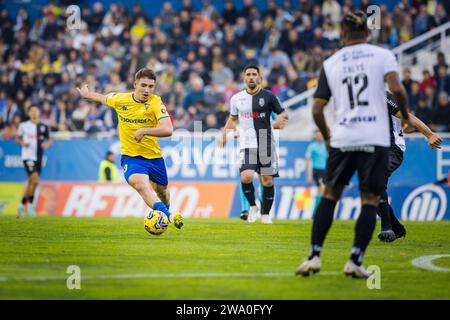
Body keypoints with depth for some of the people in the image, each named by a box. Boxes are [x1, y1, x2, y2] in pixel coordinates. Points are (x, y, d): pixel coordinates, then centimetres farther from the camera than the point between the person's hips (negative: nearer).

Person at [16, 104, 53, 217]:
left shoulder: (43, 127, 7)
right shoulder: (24, 125, -1)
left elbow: (49, 140, 15)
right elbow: (17, 138, 8)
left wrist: (47, 144, -8)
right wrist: (23, 143, -13)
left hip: (38, 157, 4)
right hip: (28, 156, -4)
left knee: (31, 182, 10)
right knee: (35, 179, -20)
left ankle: (22, 205, 25)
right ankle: (31, 204, -8)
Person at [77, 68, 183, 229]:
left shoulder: (156, 102, -15)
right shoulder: (120, 99, -8)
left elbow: (168, 130, -27)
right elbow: (103, 98, 17)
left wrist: (144, 131, -34)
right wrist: (86, 94, 34)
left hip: (154, 156, 1)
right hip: (130, 156, -1)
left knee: (161, 189, 23)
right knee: (140, 184, -31)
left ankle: (165, 209, 58)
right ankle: (169, 216, -46)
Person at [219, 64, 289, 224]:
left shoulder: (268, 96, 1)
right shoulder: (237, 98, 8)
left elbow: (283, 113, 9)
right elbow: (233, 118, 23)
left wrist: (281, 119, -14)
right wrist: (224, 133, 8)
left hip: (266, 144, -1)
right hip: (247, 144, 1)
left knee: (267, 181, 0)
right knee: (246, 177, -20)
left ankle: (265, 213, 16)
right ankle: (252, 207, 4)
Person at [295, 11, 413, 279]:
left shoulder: (330, 63, 9)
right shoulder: (382, 55, 3)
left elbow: (317, 109, 7)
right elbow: (396, 88, -13)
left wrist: (326, 135, 23)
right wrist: (405, 115, 4)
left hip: (342, 139, 2)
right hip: (376, 139, -2)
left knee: (330, 195, 14)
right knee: (370, 200, 5)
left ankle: (314, 256, 6)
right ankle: (356, 261, -2)